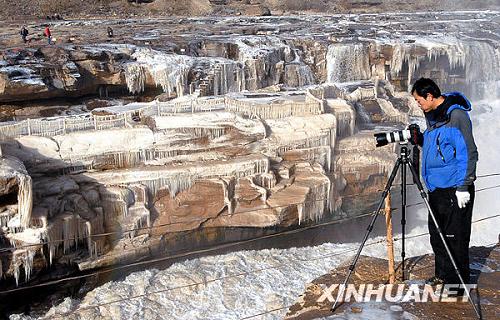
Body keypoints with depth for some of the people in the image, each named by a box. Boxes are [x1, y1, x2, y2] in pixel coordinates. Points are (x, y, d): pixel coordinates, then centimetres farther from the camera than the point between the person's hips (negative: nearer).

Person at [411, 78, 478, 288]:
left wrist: (463, 187, -18)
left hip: (455, 190, -9)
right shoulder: (433, 115, 12)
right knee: (437, 235, 17)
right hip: (436, 188, 9)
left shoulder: (456, 115, -16)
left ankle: (459, 283, 10)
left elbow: (468, 152, -17)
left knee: (455, 237, -1)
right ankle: (443, 276, 30)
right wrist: (417, 137, 10)